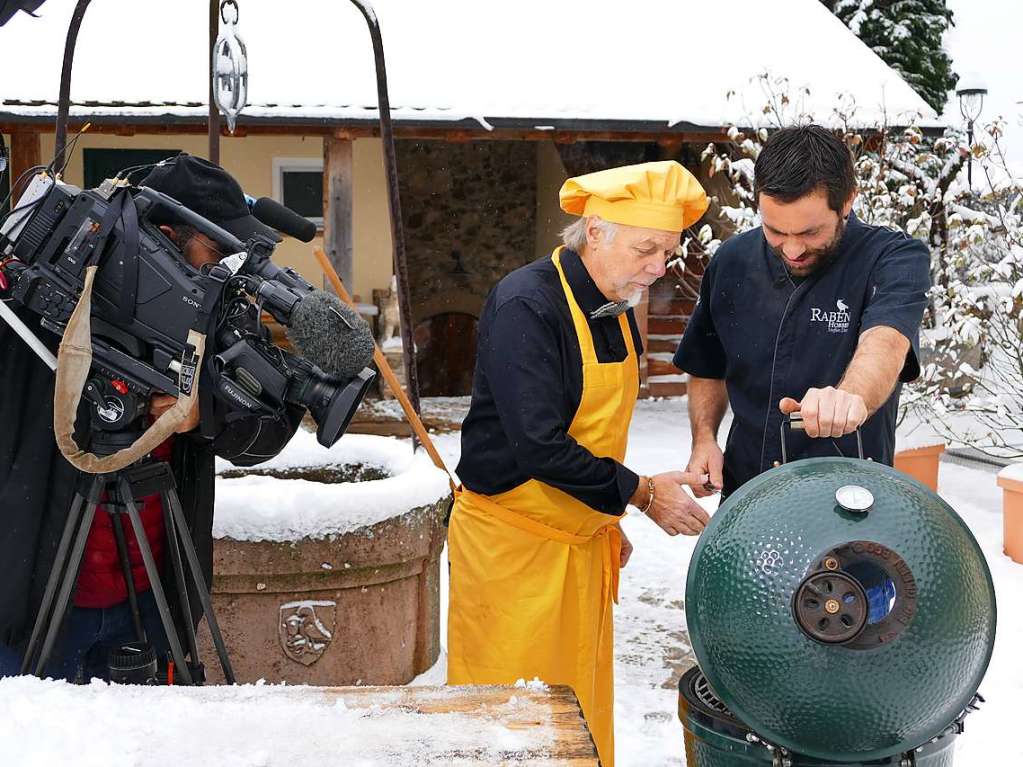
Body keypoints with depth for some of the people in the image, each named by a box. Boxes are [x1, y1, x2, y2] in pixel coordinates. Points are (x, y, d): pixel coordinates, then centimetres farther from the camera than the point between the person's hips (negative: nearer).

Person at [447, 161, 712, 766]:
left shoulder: (619, 310, 6)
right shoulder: (526, 305, -20)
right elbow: (540, 446, -27)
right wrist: (641, 494, -20)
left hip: (582, 539, 8)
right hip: (513, 541, -8)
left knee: (583, 710, 15)